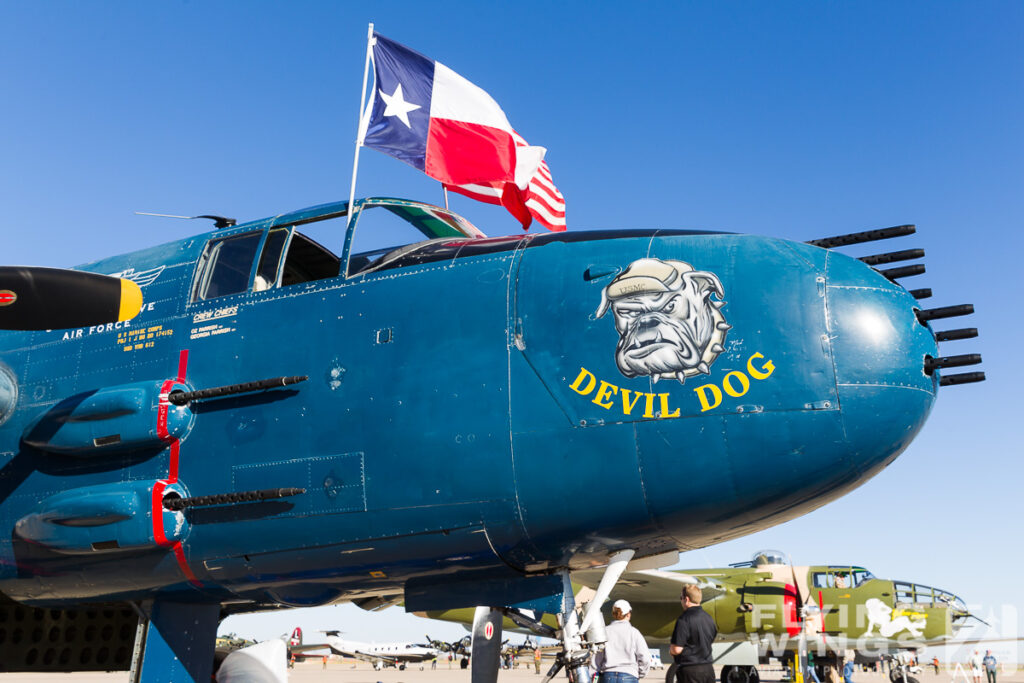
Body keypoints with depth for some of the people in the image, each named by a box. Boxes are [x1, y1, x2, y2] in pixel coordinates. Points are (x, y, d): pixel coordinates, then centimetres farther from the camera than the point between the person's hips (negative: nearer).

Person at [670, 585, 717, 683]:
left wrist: (670, 650, 3)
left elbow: (677, 649, -21)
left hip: (690, 671, -7)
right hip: (708, 668, 7)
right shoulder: (708, 618, 8)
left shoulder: (684, 619, -17)